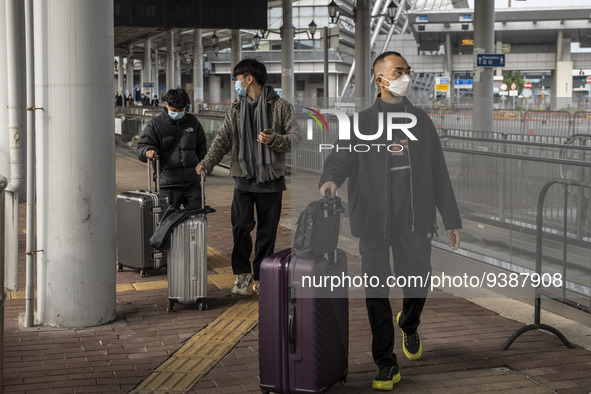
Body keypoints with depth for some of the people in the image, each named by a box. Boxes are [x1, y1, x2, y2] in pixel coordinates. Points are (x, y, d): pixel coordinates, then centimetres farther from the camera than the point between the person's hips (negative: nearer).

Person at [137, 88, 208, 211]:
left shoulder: (192, 122, 11)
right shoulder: (155, 125, 1)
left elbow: (201, 149, 20)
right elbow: (142, 147, -4)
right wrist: (148, 151, -27)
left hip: (192, 182, 3)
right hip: (168, 184, -2)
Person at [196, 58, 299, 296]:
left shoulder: (280, 107, 0)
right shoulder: (236, 110, 12)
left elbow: (295, 138, -2)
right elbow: (223, 139, 5)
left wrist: (275, 140, -21)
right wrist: (207, 163, -10)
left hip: (271, 179, -2)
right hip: (243, 178, 2)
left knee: (267, 231, 5)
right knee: (240, 226, -6)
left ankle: (261, 276, 19)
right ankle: (242, 273, 12)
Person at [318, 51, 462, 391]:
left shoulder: (421, 120, 12)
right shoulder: (362, 122, 5)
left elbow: (439, 173, 13)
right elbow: (341, 157, -4)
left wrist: (453, 220, 11)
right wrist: (330, 179, -28)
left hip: (414, 222, 2)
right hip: (373, 223, -2)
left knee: (418, 287, 4)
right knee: (377, 293, 2)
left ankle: (409, 326, 39)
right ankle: (386, 364, 15)